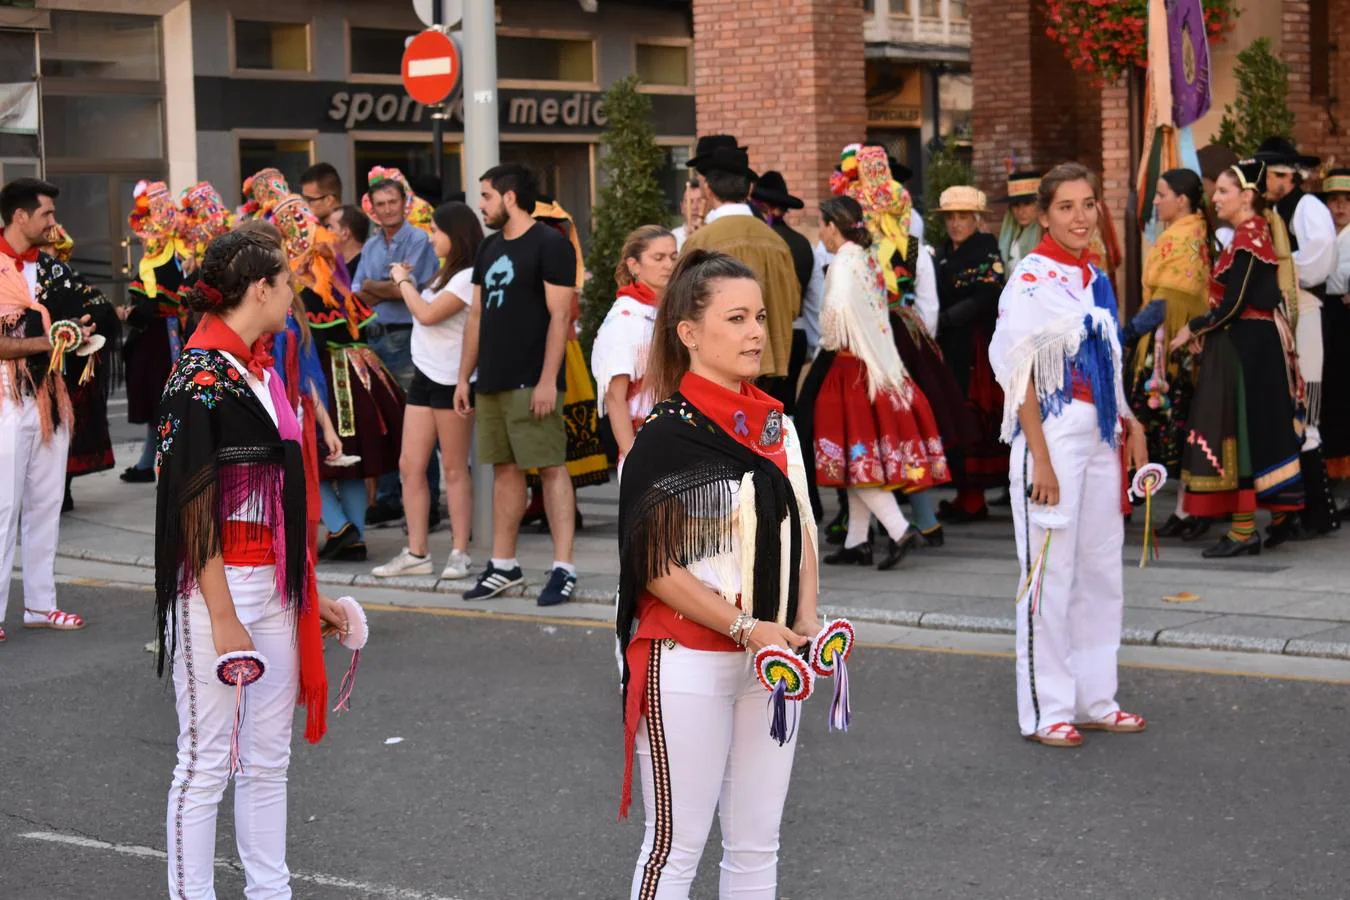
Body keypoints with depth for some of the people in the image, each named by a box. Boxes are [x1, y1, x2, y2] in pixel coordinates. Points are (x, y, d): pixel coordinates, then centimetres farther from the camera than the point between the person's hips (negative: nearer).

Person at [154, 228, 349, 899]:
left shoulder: (258, 371, 13)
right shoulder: (202, 376, -14)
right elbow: (196, 508, -18)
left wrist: (307, 594, 20)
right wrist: (224, 619, -20)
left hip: (272, 587, 9)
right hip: (215, 590, -8)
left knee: (267, 760, 13)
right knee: (206, 762, -1)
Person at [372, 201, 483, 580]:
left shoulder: (469, 277, -12)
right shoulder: (447, 275, 18)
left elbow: (427, 314, -19)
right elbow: (424, 311, 15)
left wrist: (404, 281, -7)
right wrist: (406, 283, 5)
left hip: (452, 379, -9)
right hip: (425, 375, 9)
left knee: (454, 468, -3)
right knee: (410, 465, 5)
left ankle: (460, 553, 4)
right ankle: (416, 553, 9)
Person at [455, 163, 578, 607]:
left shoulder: (549, 244, -7)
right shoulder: (489, 248, 17)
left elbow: (560, 315, -12)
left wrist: (548, 379, -18)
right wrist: (464, 376, 15)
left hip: (532, 382, -8)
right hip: (493, 382, 8)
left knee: (551, 467, -7)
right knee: (504, 468, 11)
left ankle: (564, 568, -6)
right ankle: (503, 565, 17)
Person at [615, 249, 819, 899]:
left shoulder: (776, 423, 8)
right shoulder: (667, 436, -12)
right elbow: (655, 566, -14)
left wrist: (803, 621, -1)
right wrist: (746, 629, -18)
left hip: (768, 658, 6)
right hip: (689, 664, -6)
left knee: (757, 846, 11)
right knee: (676, 847, 1)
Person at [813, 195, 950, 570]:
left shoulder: (844, 263, -13)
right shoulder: (868, 261, 12)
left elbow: (838, 309, -29)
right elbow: (875, 312, 13)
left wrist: (830, 342, -11)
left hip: (853, 366, -9)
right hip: (877, 363, 9)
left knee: (857, 454, -5)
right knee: (862, 456, 11)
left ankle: (898, 528, -15)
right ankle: (857, 542, 14)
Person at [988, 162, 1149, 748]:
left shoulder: (1096, 280, 12)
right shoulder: (1032, 281, -10)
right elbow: (1020, 374, -14)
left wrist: (1131, 427, 11)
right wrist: (1040, 459, -18)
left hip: (1098, 440, 8)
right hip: (1053, 437, -8)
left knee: (1102, 571, 11)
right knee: (1050, 574, -3)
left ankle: (1094, 699, 21)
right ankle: (1045, 711, 5)